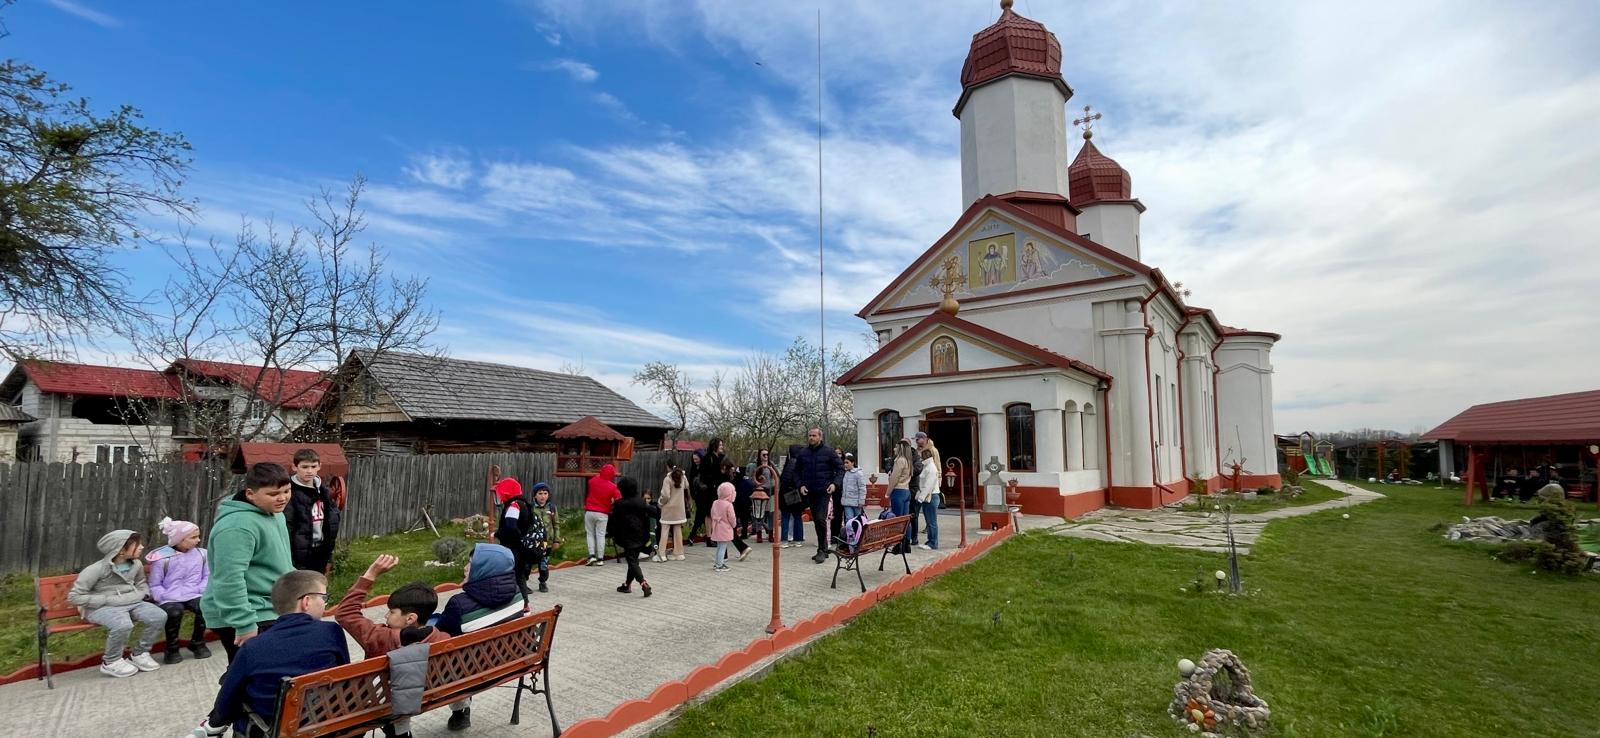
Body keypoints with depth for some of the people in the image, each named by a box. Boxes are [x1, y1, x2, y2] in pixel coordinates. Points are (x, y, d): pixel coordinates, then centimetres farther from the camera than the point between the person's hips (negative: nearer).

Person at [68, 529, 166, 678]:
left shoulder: (136, 564, 4)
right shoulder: (96, 569, -15)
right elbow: (74, 596, -12)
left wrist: (143, 594, 3)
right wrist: (108, 600, -18)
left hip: (131, 603, 6)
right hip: (101, 607, -6)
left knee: (159, 616, -20)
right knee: (123, 625, -37)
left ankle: (139, 654, 1)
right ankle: (111, 663, -9)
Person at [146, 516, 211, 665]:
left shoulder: (201, 554, 4)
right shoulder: (161, 558, -5)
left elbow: (207, 576, 11)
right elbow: (155, 585, 0)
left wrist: (201, 590, -8)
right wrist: (166, 597, -16)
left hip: (193, 596, 2)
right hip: (169, 599, -2)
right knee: (174, 612, -35)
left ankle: (198, 643, -2)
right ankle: (172, 649, -7)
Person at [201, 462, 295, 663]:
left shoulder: (273, 514, 8)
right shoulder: (238, 526, -25)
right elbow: (229, 580, -28)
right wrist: (245, 624, -27)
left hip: (269, 611, 10)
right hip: (248, 617, -10)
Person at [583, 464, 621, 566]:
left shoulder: (593, 480, -3)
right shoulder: (612, 486, -11)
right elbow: (619, 500, -8)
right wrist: (611, 505, 8)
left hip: (589, 511, 2)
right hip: (602, 514, -2)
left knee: (590, 534, 12)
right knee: (601, 535, 3)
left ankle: (592, 555, 1)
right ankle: (600, 559, 4)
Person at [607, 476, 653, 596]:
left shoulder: (619, 504, -9)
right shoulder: (643, 502, 2)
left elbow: (614, 522, -3)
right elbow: (647, 520, 6)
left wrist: (612, 536, 9)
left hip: (627, 538, -5)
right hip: (640, 538, 5)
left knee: (632, 562, -4)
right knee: (633, 560, 16)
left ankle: (643, 583, -22)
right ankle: (627, 585, 25)